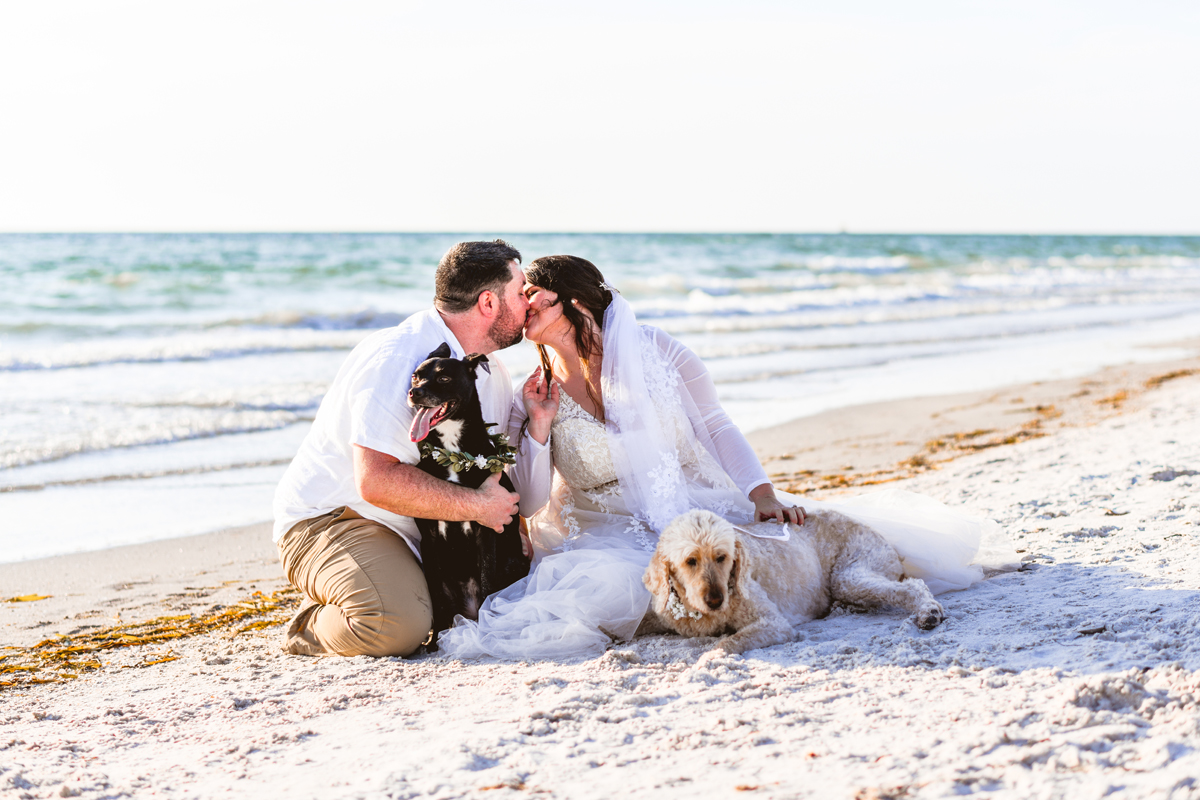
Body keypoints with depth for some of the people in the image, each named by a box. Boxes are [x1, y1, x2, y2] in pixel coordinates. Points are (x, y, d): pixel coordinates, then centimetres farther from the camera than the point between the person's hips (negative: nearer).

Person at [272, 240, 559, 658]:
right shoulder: (395, 357, -20)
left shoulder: (494, 376, 7)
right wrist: (476, 505, -25)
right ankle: (311, 625, -3)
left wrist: (538, 423, -8)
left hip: (425, 535, 8)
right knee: (397, 625, -34)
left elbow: (519, 501, 6)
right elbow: (376, 481, -31)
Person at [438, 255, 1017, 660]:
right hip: (615, 539, -2)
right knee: (613, 584, -38)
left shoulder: (651, 351, -1)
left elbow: (719, 428, 3)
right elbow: (528, 502, -2)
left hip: (701, 512, 2)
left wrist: (764, 498, -10)